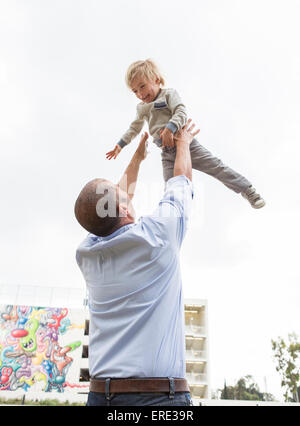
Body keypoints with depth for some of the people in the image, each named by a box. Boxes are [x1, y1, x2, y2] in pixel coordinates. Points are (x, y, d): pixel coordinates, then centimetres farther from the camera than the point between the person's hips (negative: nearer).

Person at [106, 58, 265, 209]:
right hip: (168, 154, 5)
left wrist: (170, 128, -33)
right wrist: (120, 144, 25)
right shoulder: (141, 108, 18)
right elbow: (134, 128, 30)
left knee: (216, 167, -4)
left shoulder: (169, 94, 1)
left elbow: (181, 113, -15)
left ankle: (248, 190, 9)